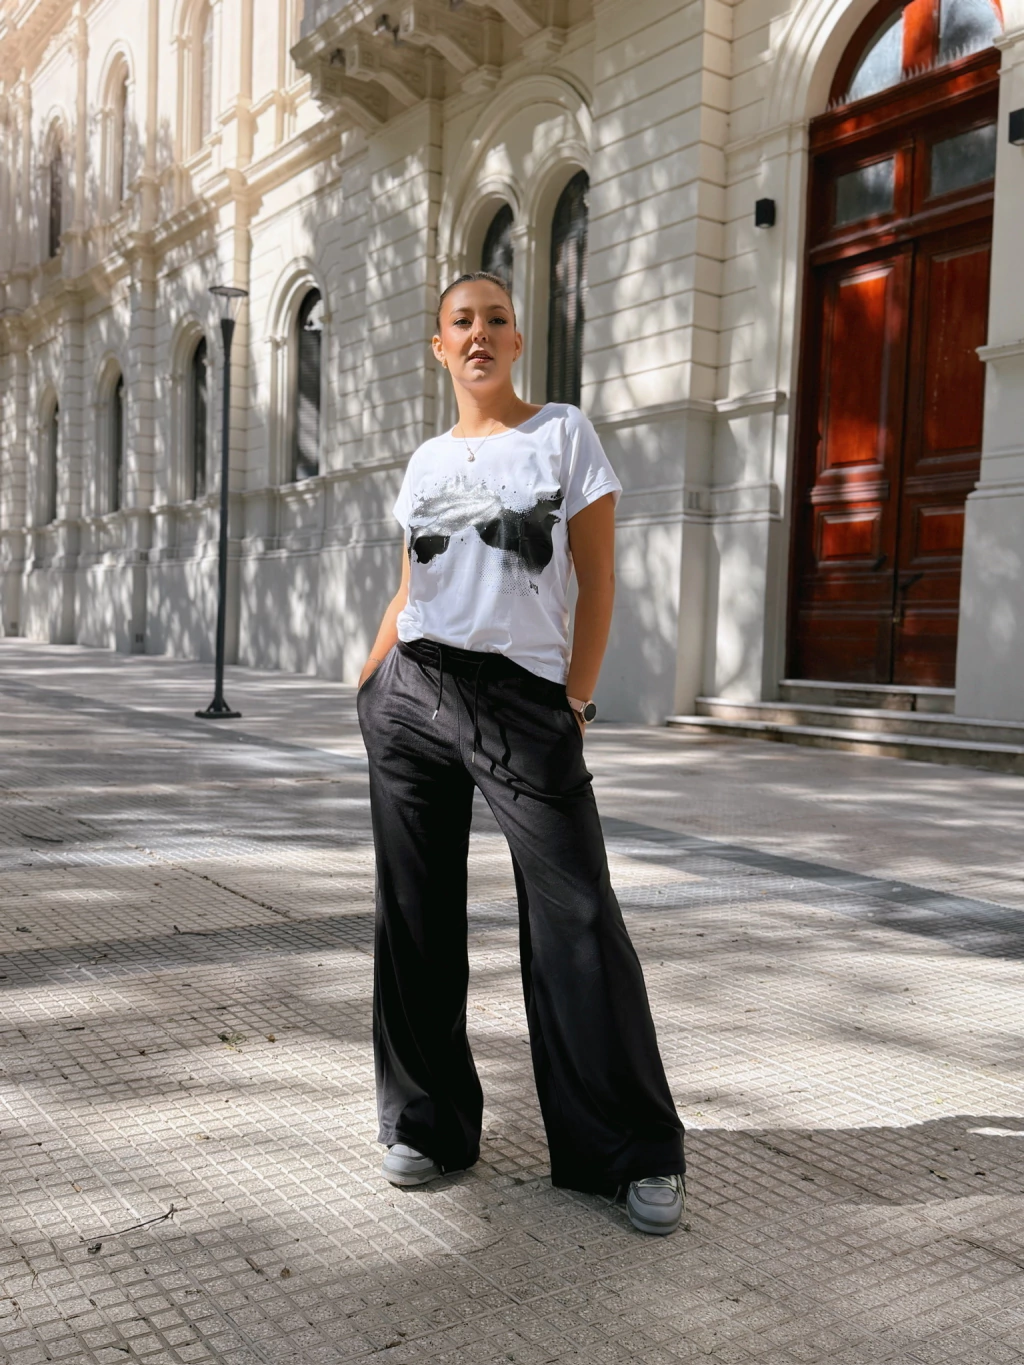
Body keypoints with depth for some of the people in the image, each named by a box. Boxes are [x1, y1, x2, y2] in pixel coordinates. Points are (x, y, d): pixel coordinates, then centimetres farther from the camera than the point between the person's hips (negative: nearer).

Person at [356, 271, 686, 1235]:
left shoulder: (564, 433, 4)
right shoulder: (426, 460, 15)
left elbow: (597, 578, 0)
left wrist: (574, 701, -6)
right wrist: (367, 687, 10)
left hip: (524, 701, -4)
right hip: (413, 697, 4)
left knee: (576, 920, -5)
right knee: (415, 914, 6)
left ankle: (635, 1153, 7)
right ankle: (429, 1123, 23)